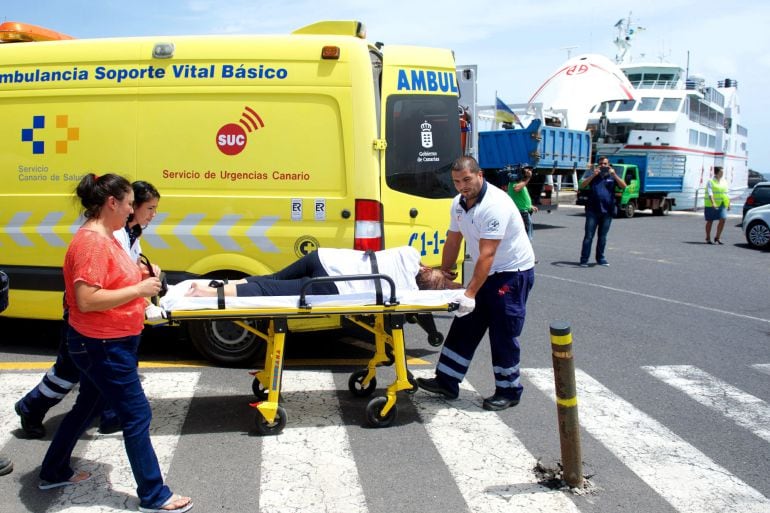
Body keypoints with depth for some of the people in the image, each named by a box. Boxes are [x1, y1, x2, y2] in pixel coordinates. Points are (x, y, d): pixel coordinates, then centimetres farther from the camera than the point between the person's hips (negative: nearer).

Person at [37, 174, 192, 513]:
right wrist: (138, 290, -24)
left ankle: (53, 472, 41)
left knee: (87, 407, 24)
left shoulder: (104, 236, 9)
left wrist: (138, 275, 6)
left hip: (104, 344, 11)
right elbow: (86, 300, -30)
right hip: (103, 347, -11)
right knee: (137, 416, -2)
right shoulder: (92, 242, -23)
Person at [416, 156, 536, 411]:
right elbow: (453, 241, 10)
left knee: (503, 333, -4)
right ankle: (447, 382, 18)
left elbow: (487, 255, -32)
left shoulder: (495, 204, -28)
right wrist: (444, 274, 12)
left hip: (513, 272, -8)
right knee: (465, 325, 10)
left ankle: (508, 391, 11)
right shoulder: (458, 203, -1)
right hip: (488, 272, 9)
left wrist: (470, 293, -35)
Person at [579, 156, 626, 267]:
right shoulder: (592, 175, 8)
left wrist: (614, 174, -14)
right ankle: (584, 259, -5)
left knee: (603, 237, 10)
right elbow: (582, 185, -6)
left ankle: (600, 258, 21)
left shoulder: (612, 176, 10)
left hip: (607, 211, 2)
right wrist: (593, 175, -16)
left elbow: (623, 186, -4)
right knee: (589, 236, -5)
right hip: (593, 210, -2)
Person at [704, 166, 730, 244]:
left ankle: (718, 238, 1)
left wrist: (728, 204, 18)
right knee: (710, 221, 5)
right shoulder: (710, 182, -6)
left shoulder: (724, 182, 13)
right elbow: (710, 193, -17)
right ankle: (708, 238, 17)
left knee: (722, 220, -9)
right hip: (711, 205, -4)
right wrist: (713, 203, -28)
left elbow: (726, 194, 20)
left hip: (722, 205, 5)